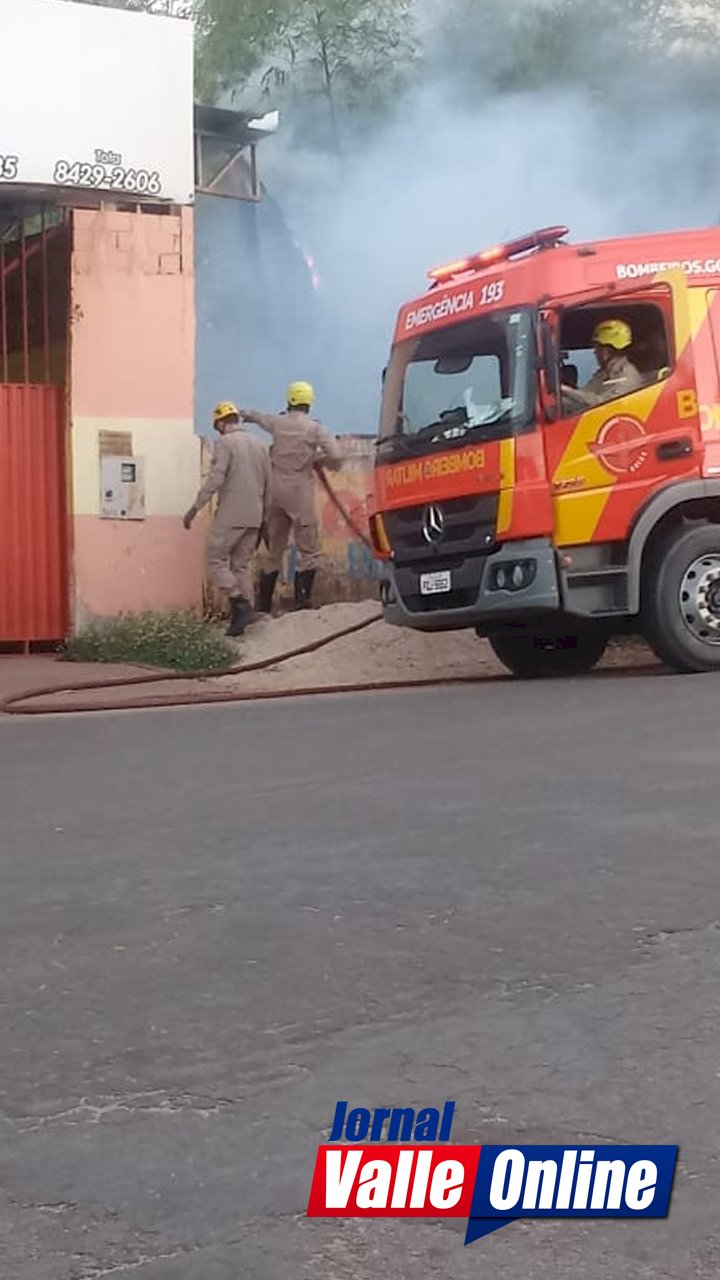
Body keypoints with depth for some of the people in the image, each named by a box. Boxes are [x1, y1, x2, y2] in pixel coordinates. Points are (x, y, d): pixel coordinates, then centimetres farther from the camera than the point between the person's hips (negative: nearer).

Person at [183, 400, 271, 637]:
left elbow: (215, 480, -17)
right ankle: (239, 619, 7)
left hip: (230, 516, -7)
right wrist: (264, 518, 21)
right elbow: (268, 485, 14)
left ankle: (241, 605, -13)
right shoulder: (260, 444, 13)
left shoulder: (225, 443, -8)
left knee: (216, 561, 2)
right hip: (254, 517, 7)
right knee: (241, 565, 11)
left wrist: (194, 509, -12)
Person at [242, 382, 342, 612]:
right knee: (309, 552, -2)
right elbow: (336, 457, -13)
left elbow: (255, 415, 27)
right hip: (300, 493, -5)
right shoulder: (314, 429, -5)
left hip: (276, 491, 5)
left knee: (274, 551, 14)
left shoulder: (277, 423, 7)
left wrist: (245, 413, 50)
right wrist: (318, 461, 9)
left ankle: (262, 606, 15)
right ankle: (302, 604, -13)